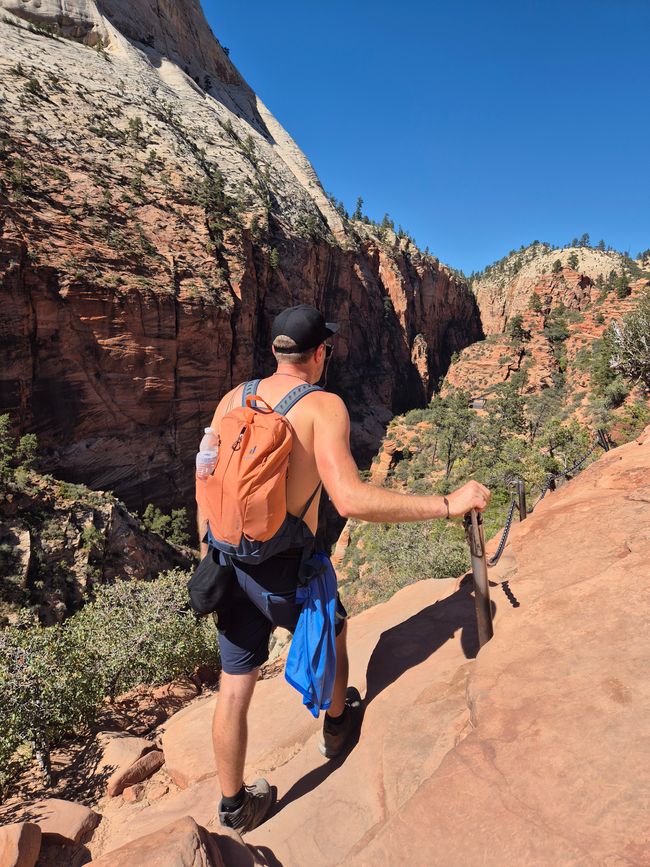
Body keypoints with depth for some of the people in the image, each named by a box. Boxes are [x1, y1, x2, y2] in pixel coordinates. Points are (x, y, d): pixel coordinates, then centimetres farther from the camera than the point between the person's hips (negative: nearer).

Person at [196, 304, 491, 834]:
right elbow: (350, 500, -29)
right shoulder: (323, 406, -16)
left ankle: (234, 805, 40)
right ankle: (337, 726, 54)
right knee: (333, 630, 29)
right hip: (287, 569, -4)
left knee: (235, 686, 18)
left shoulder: (234, 398, 2)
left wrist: (209, 550, 21)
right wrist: (448, 505, -22)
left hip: (232, 564, 5)